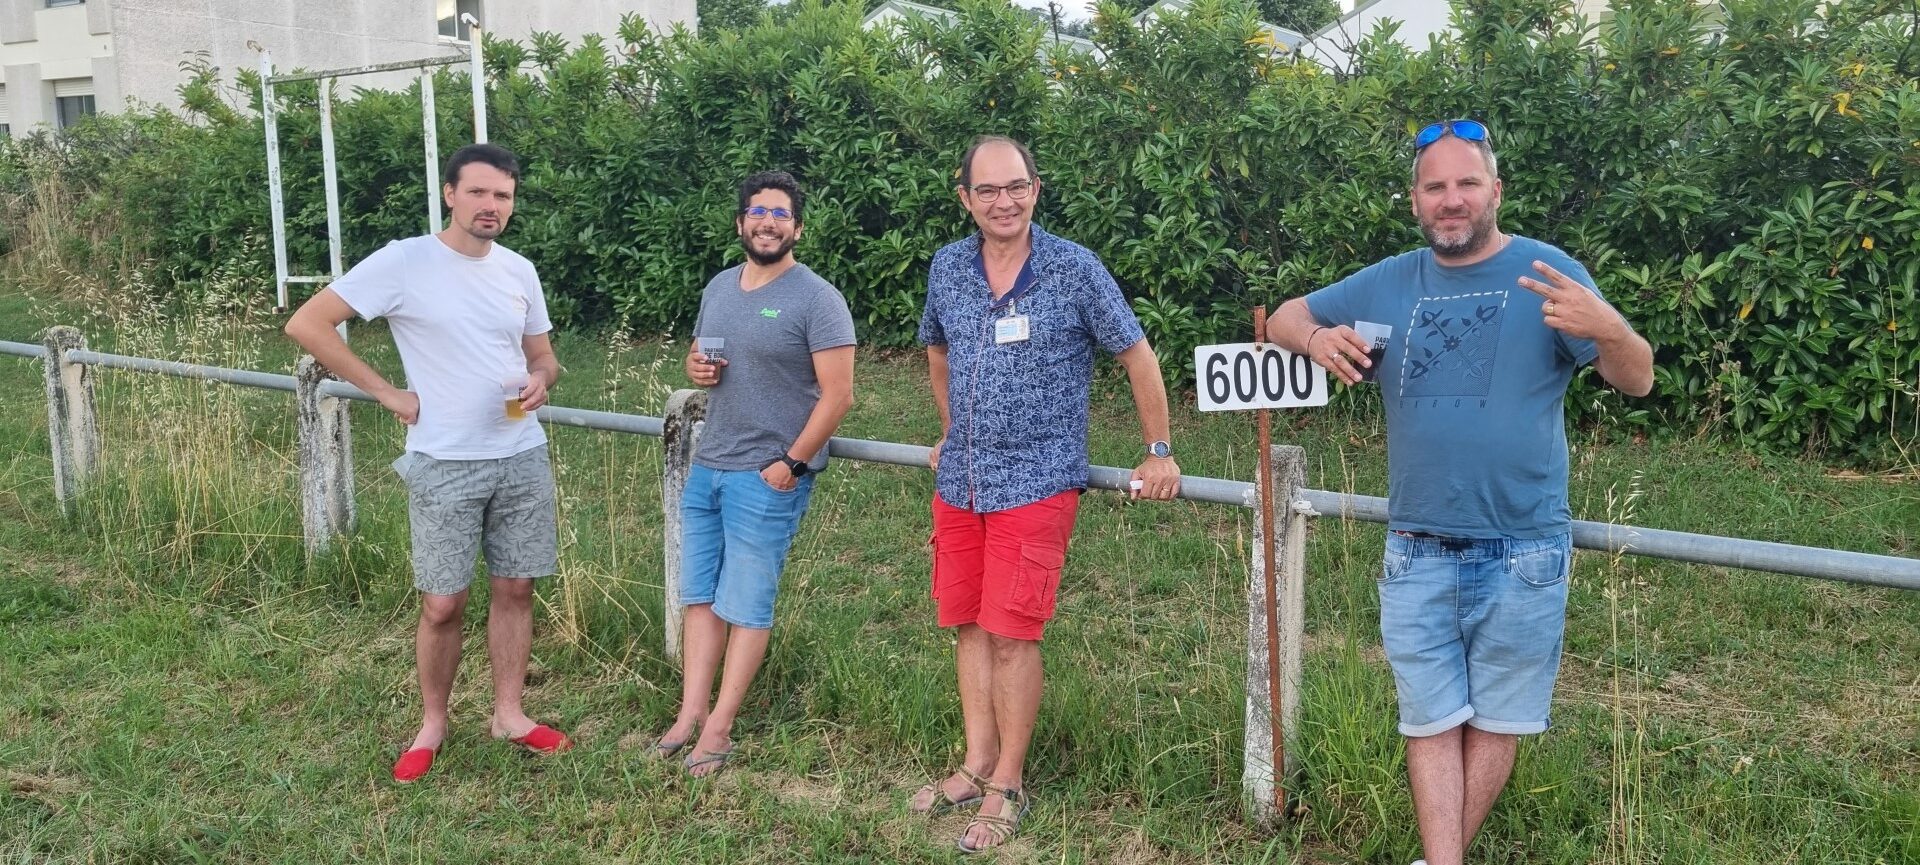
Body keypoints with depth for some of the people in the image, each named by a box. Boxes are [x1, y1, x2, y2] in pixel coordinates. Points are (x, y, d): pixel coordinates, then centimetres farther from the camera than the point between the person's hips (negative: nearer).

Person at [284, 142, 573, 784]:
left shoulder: (519, 271, 6)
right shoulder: (404, 262, -10)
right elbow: (306, 325, -11)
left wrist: (541, 379, -8)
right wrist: (387, 393, -11)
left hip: (522, 459, 4)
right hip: (444, 466, -4)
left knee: (515, 588, 10)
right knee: (442, 605, 2)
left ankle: (509, 714, 24)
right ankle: (432, 724, 22)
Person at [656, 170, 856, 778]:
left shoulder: (816, 299, -11)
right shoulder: (719, 287, 11)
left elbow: (837, 394, -15)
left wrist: (791, 464, -17)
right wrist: (696, 367, 0)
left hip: (769, 475, -7)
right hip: (707, 466, 7)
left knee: (746, 604, 1)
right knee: (700, 594, 9)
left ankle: (719, 727, 9)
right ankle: (691, 712, 17)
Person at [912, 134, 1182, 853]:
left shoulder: (1075, 270, -10)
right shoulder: (947, 268, 3)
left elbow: (1137, 355, -3)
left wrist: (1159, 453, 0)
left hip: (1035, 484, -5)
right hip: (958, 482, 5)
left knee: (1011, 634, -4)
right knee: (967, 624, 11)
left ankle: (1007, 786, 11)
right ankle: (977, 766, 25)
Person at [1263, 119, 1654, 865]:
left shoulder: (1547, 273, -6)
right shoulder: (1387, 284, 5)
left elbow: (1638, 382, -9)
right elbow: (1284, 318, 13)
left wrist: (1609, 330, -34)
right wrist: (1314, 336, -12)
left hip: (1521, 554, -2)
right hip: (1417, 552, 3)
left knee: (1494, 721, 11)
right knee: (1432, 724, 7)